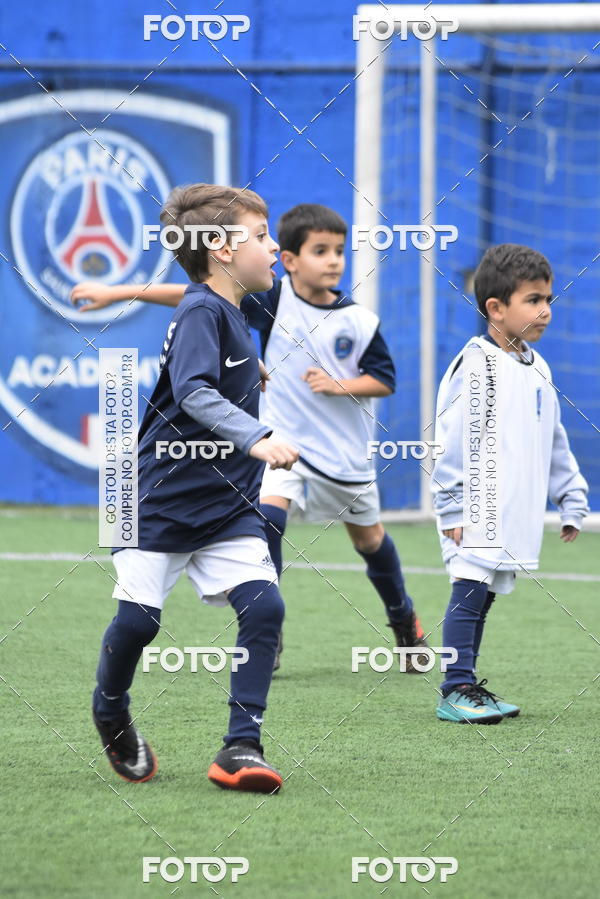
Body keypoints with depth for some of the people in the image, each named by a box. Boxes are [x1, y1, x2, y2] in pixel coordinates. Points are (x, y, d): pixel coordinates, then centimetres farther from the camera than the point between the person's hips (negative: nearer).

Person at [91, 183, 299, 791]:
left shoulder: (229, 315, 11)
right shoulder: (199, 314, -15)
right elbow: (193, 392, -31)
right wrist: (255, 439, -41)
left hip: (226, 508, 7)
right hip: (164, 504, -7)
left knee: (263, 605, -12)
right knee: (139, 619, -1)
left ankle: (241, 747, -10)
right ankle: (111, 714, 31)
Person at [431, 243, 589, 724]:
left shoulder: (537, 368, 14)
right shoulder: (476, 365, -12)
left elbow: (554, 441, 22)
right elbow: (451, 437, -13)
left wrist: (571, 499, 21)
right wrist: (453, 508, -15)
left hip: (515, 514, 7)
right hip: (477, 510, -7)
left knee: (483, 594, 12)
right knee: (470, 590, -9)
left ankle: (467, 686, 18)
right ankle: (455, 691, -6)